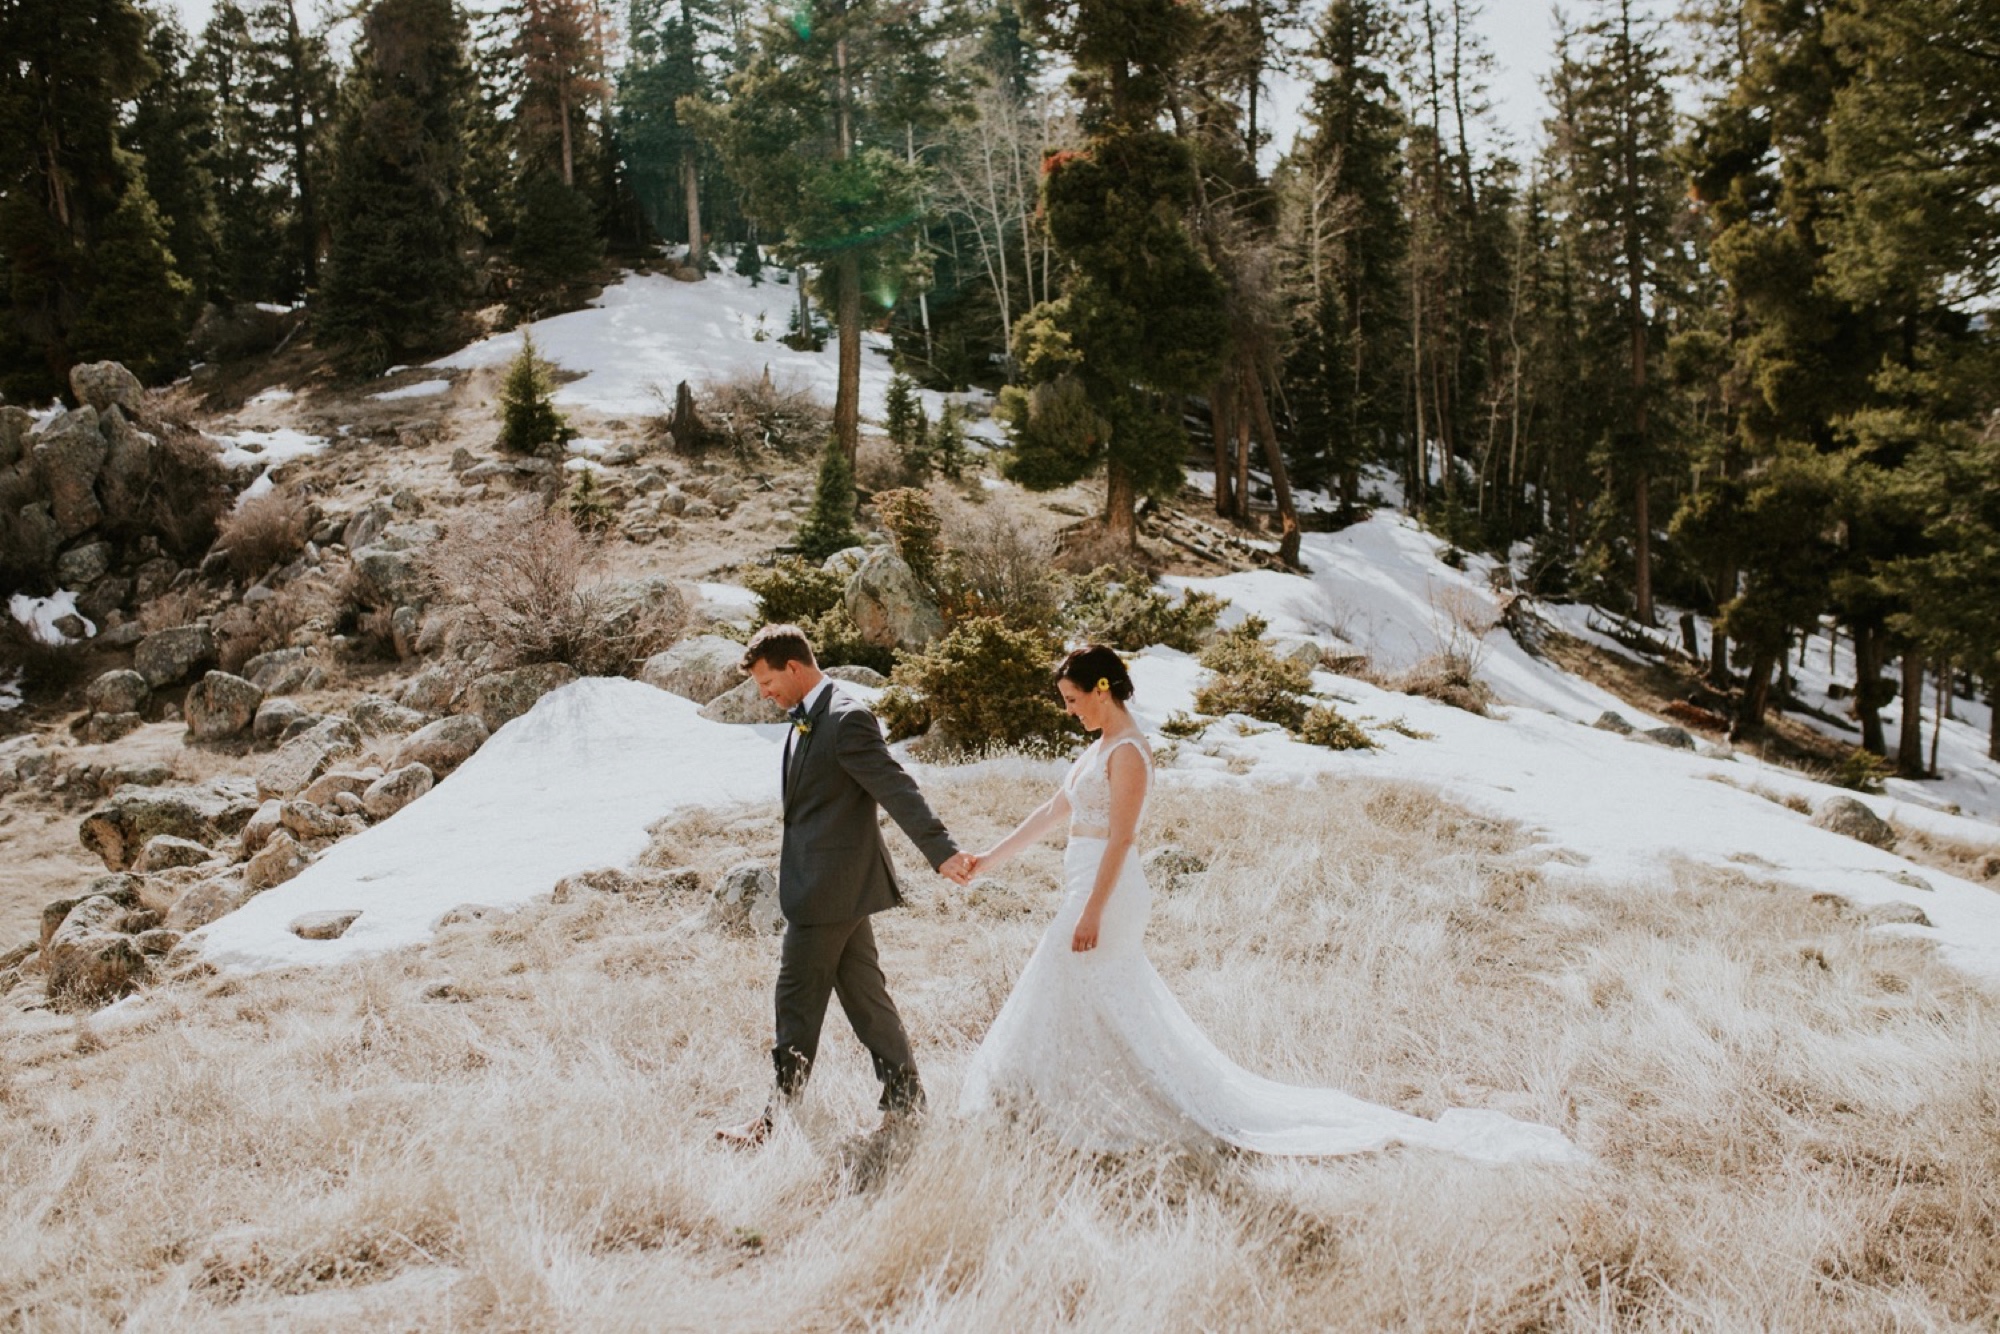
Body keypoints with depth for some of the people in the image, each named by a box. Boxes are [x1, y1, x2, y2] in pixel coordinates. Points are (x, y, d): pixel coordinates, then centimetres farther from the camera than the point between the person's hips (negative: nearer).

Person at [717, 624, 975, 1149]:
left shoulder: (847, 719, -16)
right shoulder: (805, 721, 14)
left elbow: (898, 789, -22)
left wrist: (942, 852, -26)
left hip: (830, 888, -10)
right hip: (837, 888, 10)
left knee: (798, 1002, 0)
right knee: (864, 995, 13)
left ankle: (777, 1119, 11)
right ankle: (905, 1101, 21)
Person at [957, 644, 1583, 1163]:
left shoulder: (1127, 753, -16)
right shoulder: (1099, 746, 14)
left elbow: (1119, 839, -20)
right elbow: (1055, 809, 21)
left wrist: (1091, 912, -23)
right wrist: (990, 857, 23)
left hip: (1107, 896, -10)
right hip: (1091, 893, 10)